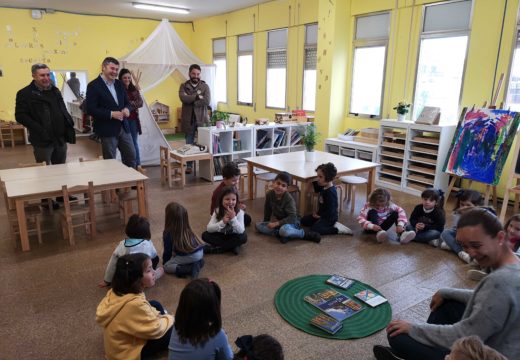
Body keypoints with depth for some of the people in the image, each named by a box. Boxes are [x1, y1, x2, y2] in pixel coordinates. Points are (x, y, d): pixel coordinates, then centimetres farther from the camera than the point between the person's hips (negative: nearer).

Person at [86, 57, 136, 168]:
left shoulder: (119, 84, 12)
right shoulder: (93, 85, -9)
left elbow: (127, 102, 17)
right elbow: (90, 109, -15)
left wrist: (127, 109, -7)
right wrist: (111, 114, -22)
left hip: (123, 127, 6)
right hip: (107, 130, -6)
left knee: (131, 156, 10)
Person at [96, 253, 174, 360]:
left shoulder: (118, 291, -10)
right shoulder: (135, 304, -37)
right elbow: (156, 330, -23)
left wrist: (160, 316, -3)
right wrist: (169, 319, -5)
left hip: (120, 341, 9)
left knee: (156, 305, 12)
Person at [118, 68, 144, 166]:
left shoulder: (134, 89, 8)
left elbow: (140, 103, 0)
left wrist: (129, 104, -16)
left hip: (133, 120, 4)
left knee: (134, 142, 11)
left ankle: (138, 164, 18)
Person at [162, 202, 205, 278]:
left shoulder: (168, 233, -8)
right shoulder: (187, 229, 10)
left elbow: (168, 251, 3)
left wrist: (164, 262, 21)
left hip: (189, 256, -7)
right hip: (200, 252, 7)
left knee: (167, 266, 6)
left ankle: (191, 268, -12)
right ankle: (197, 262, 7)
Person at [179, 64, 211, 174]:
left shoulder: (205, 86, 3)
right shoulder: (183, 86, 6)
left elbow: (207, 101, -13)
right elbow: (183, 98, -14)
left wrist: (191, 101, -13)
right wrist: (197, 96, -16)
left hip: (202, 119, -1)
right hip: (188, 119, 1)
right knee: (189, 144, 8)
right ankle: (189, 166, 18)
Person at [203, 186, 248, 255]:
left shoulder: (239, 212, -17)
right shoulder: (217, 211, -13)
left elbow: (241, 231, -26)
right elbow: (209, 228, -21)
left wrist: (233, 218, -39)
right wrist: (222, 222, -35)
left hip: (233, 237, -2)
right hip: (221, 236, 2)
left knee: (243, 237, -33)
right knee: (205, 235, -22)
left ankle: (214, 249, -24)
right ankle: (232, 246, -22)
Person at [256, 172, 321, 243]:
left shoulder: (289, 199, -23)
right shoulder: (269, 194, -8)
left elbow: (292, 217, -28)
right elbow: (267, 209, 10)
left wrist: (277, 223, -31)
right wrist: (266, 222, 17)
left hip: (291, 222, -6)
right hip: (277, 221, 6)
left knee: (284, 230, -41)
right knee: (258, 225, -11)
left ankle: (306, 234, -17)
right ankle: (281, 234, -21)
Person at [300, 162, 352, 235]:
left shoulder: (331, 192, -26)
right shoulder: (323, 187, 0)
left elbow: (330, 210, -24)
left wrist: (320, 215, -13)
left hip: (329, 217, -10)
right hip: (321, 214, 10)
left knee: (314, 229, -26)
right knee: (304, 220, 11)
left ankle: (337, 229, -13)